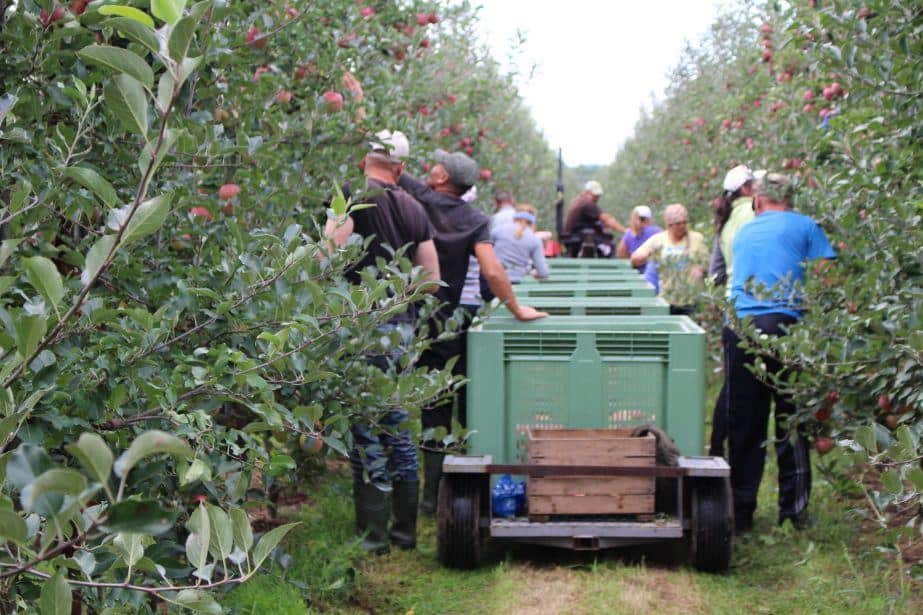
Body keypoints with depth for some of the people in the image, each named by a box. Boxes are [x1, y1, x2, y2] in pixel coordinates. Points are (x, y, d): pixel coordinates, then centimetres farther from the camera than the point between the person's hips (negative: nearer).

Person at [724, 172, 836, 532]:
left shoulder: (743, 232, 22)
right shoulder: (804, 227, 9)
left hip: (739, 326, 3)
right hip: (783, 324, -3)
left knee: (743, 424, 6)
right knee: (790, 420, 4)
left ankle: (741, 512, 8)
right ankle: (794, 509, 5)